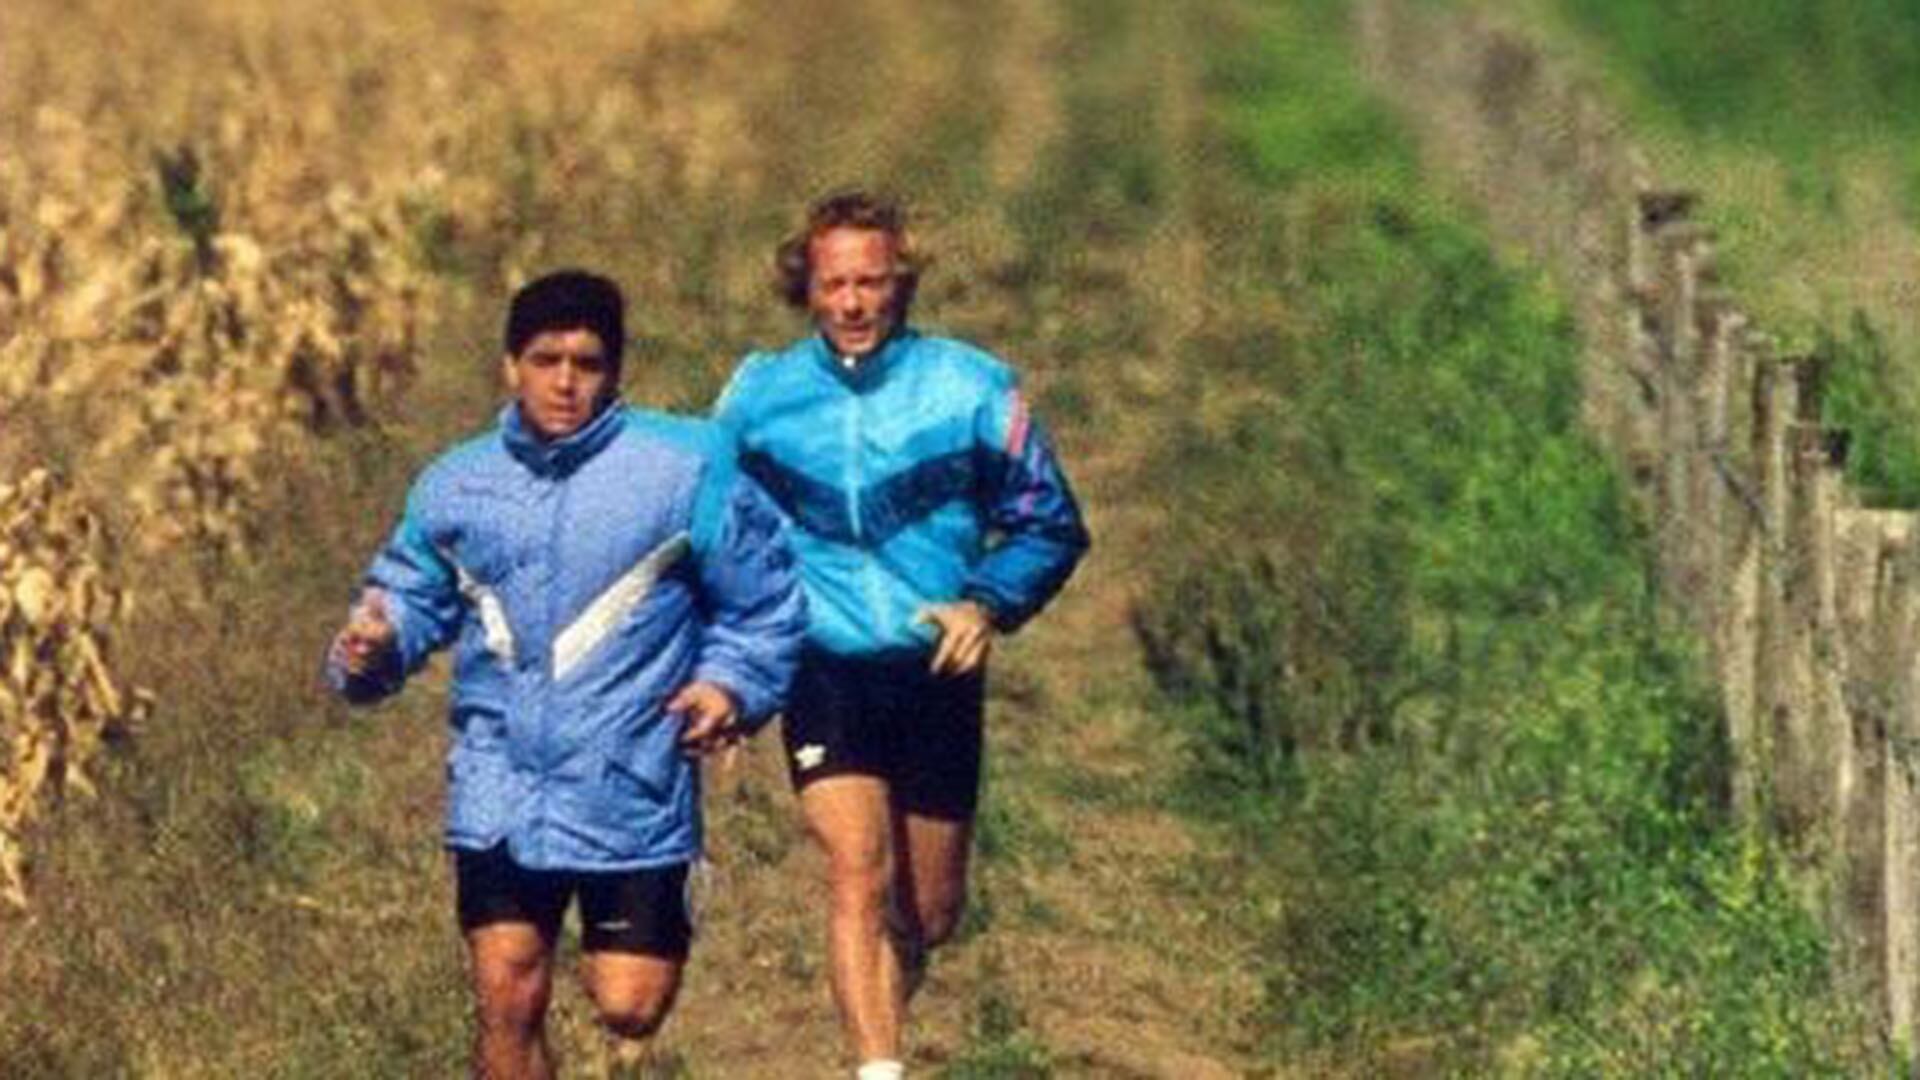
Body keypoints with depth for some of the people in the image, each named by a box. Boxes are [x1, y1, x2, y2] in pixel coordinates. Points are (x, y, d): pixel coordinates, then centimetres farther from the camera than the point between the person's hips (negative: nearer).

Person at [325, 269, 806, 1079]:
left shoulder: (685, 471, -3)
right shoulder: (455, 484, 6)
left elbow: (763, 601, 5)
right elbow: (412, 594, 17)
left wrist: (735, 682, -11)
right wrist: (376, 643, -5)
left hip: (631, 797, -2)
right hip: (500, 791, 3)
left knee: (629, 1010, -3)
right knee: (507, 1002, -1)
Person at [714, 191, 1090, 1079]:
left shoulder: (972, 389, -3)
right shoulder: (758, 396, 1)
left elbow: (1050, 525, 4)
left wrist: (988, 604, -13)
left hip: (937, 672, 1)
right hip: (822, 670, -1)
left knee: (929, 914, 10)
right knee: (859, 874, -20)